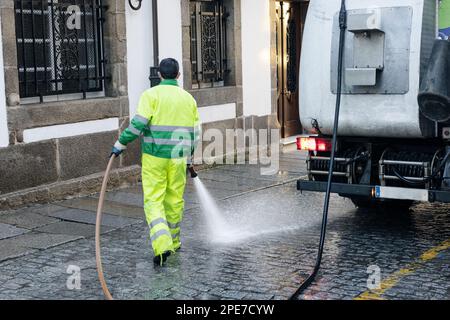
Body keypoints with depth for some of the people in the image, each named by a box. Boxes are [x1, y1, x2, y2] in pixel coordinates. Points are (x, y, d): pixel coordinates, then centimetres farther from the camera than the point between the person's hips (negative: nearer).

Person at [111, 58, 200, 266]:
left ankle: (162, 245, -16)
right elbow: (194, 133, 11)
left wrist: (120, 144, -6)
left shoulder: (151, 95, -5)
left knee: (153, 201, -1)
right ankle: (172, 241, 29)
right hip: (178, 158, 4)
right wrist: (188, 158, 23)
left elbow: (138, 124, -16)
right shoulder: (188, 98, 8)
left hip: (154, 157, -3)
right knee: (175, 200, 16)